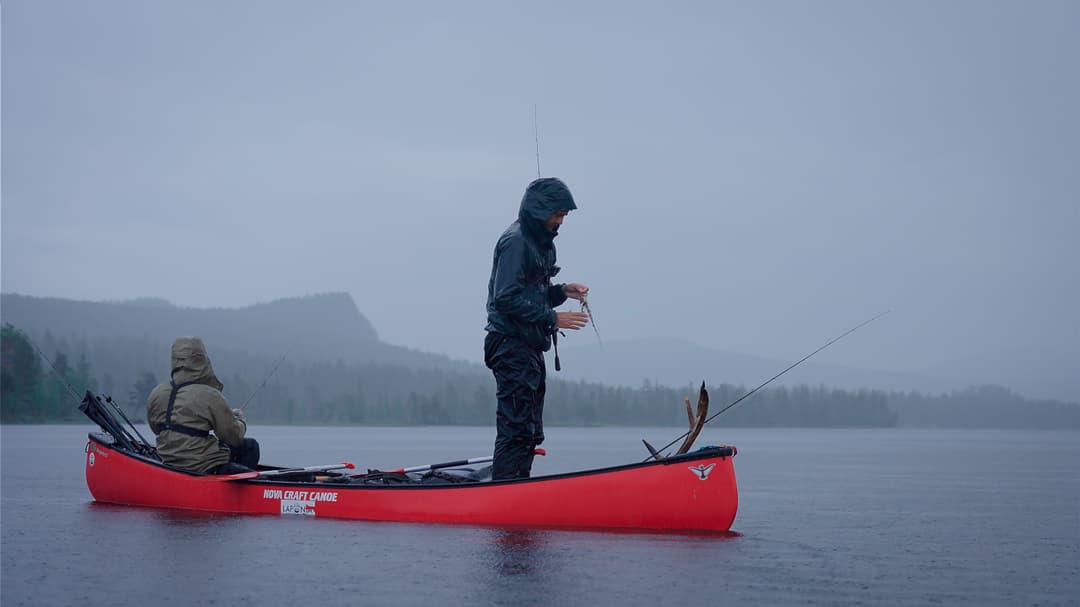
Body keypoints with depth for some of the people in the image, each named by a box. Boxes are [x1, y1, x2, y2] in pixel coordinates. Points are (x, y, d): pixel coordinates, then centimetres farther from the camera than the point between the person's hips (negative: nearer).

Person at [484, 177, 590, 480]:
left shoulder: (541, 243, 19)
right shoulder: (515, 241, -12)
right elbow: (506, 298, -20)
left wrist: (561, 291, 6)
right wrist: (553, 318, -18)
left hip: (530, 347, 10)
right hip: (513, 346, -10)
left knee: (530, 433, 12)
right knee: (517, 429, -12)